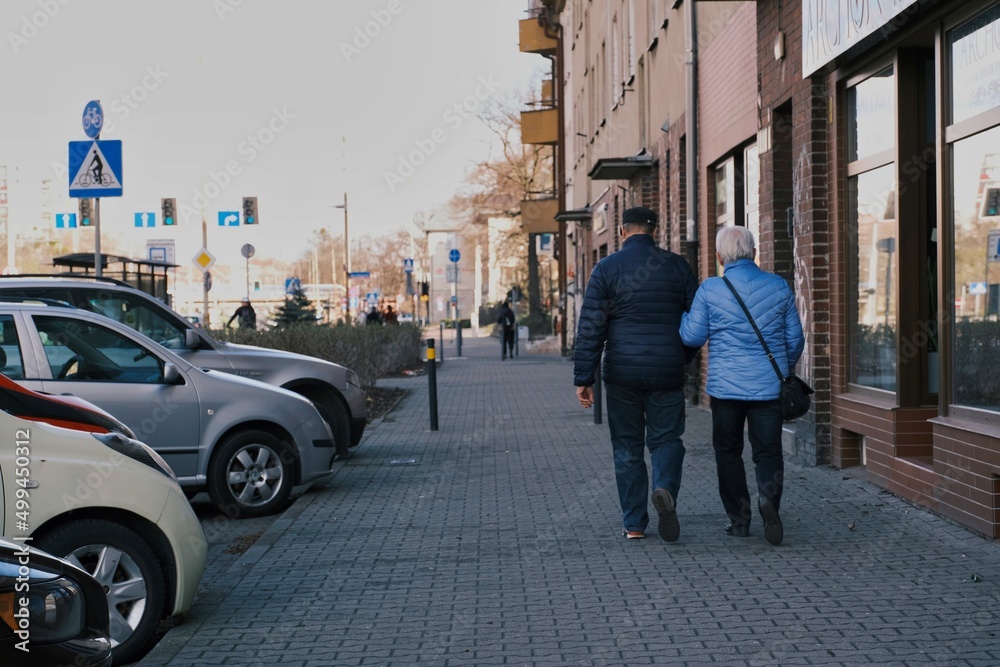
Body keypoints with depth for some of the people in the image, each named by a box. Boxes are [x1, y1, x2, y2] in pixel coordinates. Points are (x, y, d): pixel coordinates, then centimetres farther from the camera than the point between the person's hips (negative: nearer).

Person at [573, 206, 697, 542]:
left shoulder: (606, 269, -3)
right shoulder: (677, 266, 3)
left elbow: (590, 329, -7)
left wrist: (583, 378, -3)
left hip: (622, 374, -1)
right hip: (667, 372, 1)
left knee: (627, 448, 9)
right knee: (666, 439, 11)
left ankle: (634, 523, 11)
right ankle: (665, 488, -18)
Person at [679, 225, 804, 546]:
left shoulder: (709, 290, -5)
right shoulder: (779, 286, 2)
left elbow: (692, 336, 0)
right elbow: (795, 338, 9)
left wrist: (682, 315, 20)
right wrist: (785, 369, 26)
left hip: (726, 386, -1)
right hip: (769, 385, 1)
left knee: (728, 451, 12)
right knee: (768, 450, 5)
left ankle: (739, 519, 13)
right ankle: (769, 495, -22)